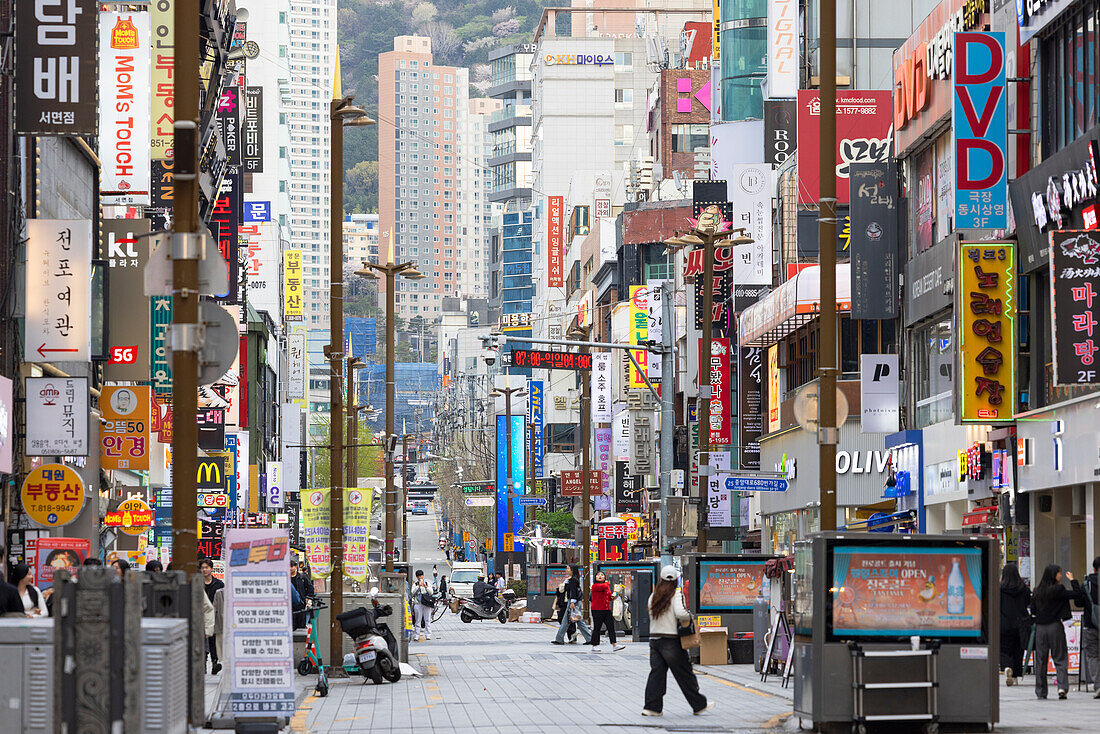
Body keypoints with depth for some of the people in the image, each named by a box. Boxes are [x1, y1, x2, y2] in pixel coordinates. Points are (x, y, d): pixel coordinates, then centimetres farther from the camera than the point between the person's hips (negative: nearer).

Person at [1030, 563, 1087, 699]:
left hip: (1040, 627, 4)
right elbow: (1078, 595, -13)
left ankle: (1040, 692, 10)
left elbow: (1033, 610, 10)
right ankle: (1062, 687, -13)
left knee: (1040, 660, 9)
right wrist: (1072, 580, -2)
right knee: (1060, 659, 3)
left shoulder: (1038, 591, 5)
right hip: (1055, 627, -4)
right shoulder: (1058, 590, -10)